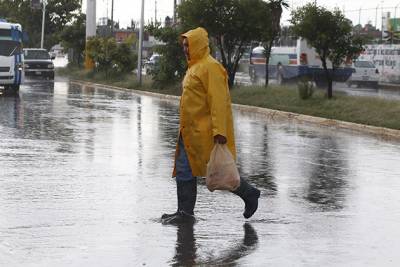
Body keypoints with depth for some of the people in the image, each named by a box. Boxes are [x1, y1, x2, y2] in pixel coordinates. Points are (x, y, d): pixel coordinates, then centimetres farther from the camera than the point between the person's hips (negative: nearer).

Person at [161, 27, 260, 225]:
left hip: (205, 132, -10)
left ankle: (249, 194, 15)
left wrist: (219, 131, -26)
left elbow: (218, 101, -21)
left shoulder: (210, 67, -14)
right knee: (184, 170, 8)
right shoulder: (194, 66, 16)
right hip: (190, 132, 10)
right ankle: (185, 212, 12)